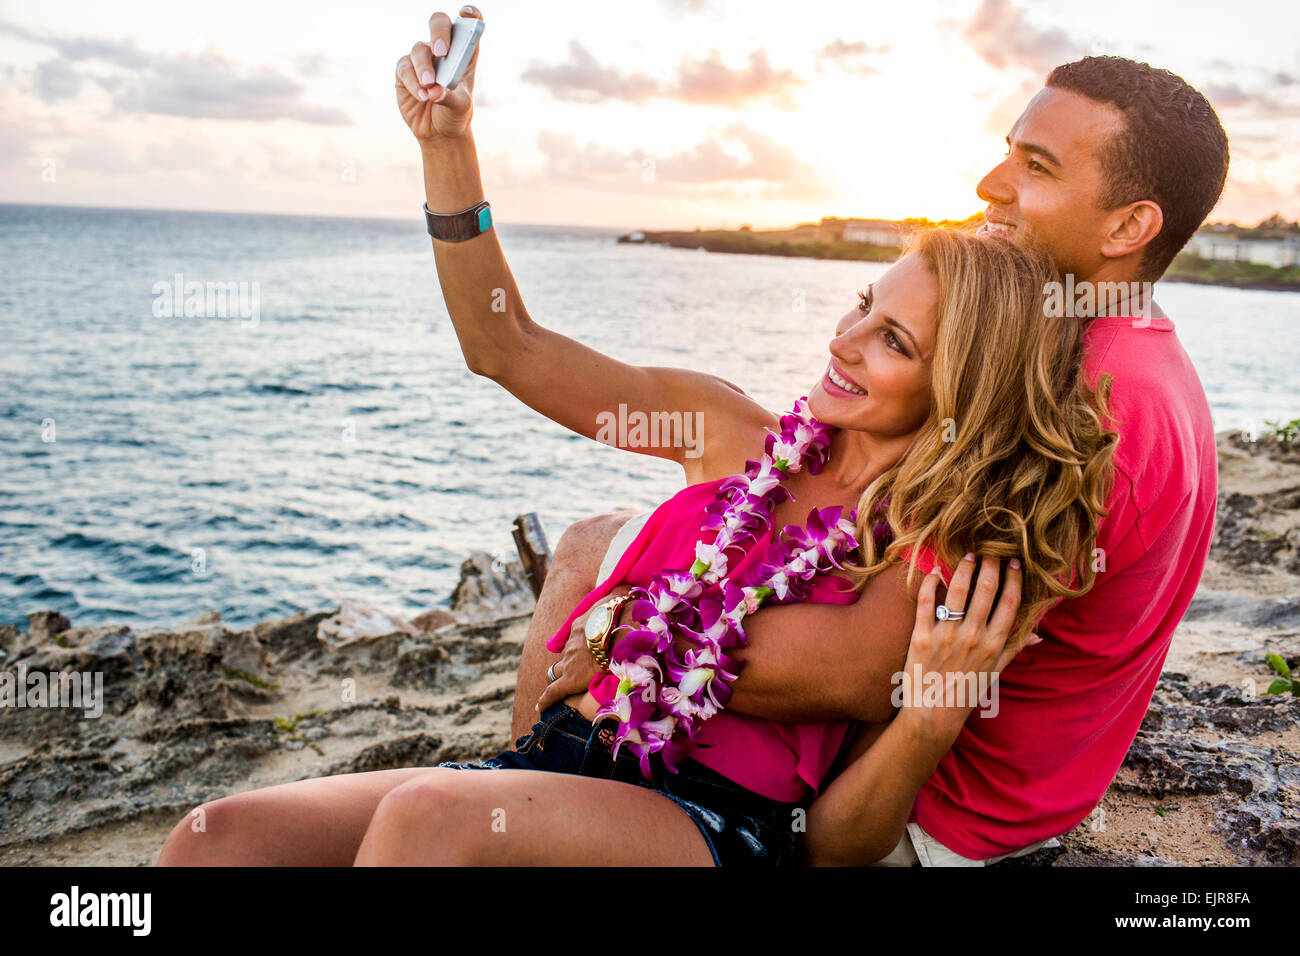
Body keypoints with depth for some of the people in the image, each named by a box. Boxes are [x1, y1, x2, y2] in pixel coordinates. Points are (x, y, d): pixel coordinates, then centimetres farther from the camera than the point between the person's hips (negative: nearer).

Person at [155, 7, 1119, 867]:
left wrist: (934, 714, -23)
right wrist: (448, 145, -2)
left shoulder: (945, 562, -6)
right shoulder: (738, 435, 5)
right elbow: (507, 348, 6)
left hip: (717, 820, -4)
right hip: (555, 761, 5)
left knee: (433, 815, -36)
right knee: (220, 836, -17)